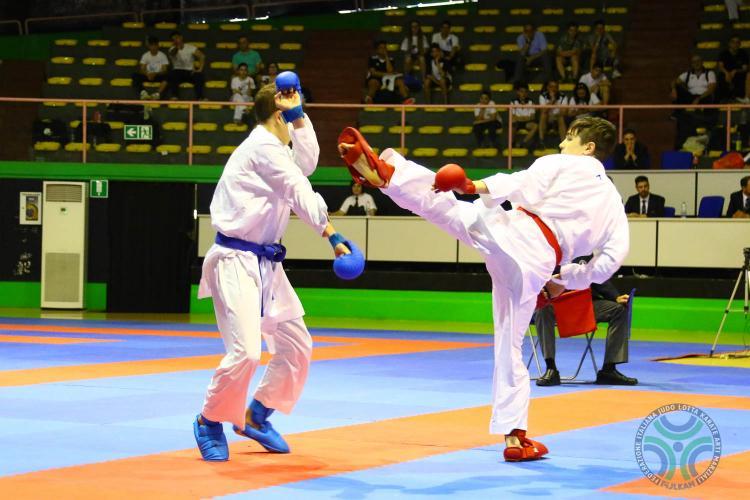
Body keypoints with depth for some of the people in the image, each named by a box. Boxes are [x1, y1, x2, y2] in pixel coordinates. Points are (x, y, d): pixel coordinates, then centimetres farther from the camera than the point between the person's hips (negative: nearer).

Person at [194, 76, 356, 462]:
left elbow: (308, 162, 11)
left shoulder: (272, 148, 16)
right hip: (236, 262, -10)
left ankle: (255, 416, 27)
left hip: (265, 263, 10)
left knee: (296, 347, 13)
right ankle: (209, 422, 1)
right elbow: (302, 193, -19)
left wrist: (298, 114, 4)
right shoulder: (262, 148, -14)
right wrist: (333, 236, -22)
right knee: (246, 350, -20)